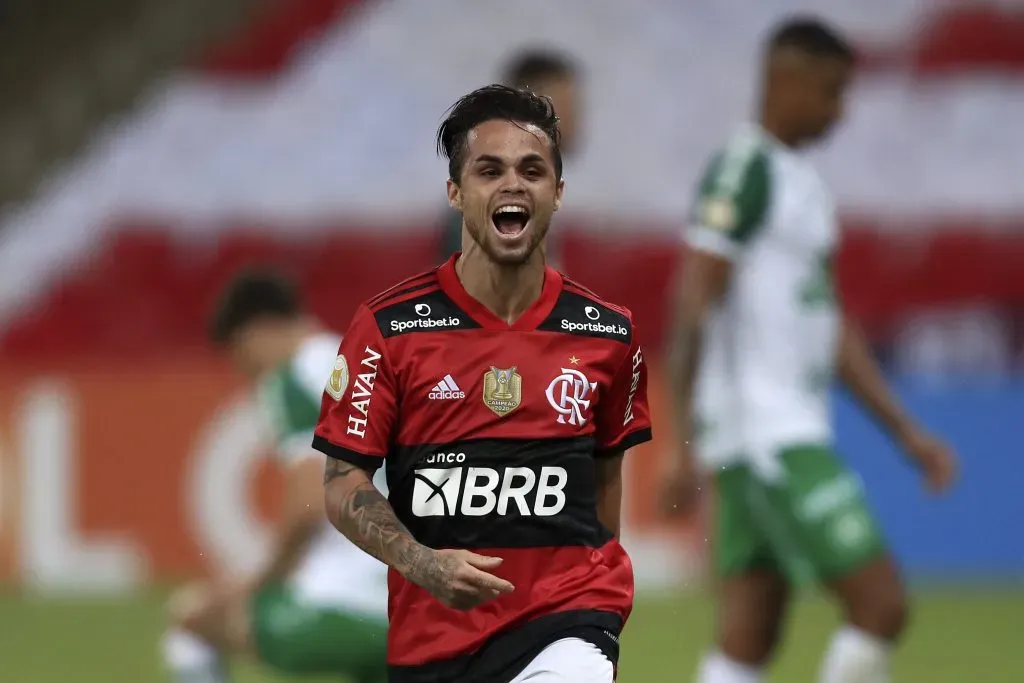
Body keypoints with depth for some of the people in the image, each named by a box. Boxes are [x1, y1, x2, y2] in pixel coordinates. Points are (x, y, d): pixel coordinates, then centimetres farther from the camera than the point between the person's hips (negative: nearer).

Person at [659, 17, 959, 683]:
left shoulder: (804, 180, 18)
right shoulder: (744, 171, -11)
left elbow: (832, 326, 23)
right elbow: (694, 310, -16)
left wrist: (906, 430, 20)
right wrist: (689, 446, -20)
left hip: (793, 434, 9)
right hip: (764, 435, -9)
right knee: (882, 604, -11)